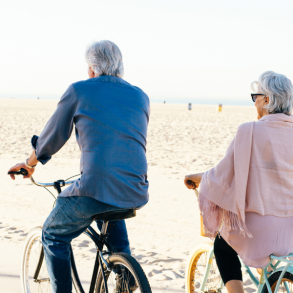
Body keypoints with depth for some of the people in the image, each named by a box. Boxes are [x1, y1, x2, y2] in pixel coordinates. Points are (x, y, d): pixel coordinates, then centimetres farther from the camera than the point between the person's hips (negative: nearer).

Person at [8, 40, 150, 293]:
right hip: (136, 195, 5)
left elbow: (52, 137, 11)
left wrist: (29, 164, 30)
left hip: (95, 190, -5)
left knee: (53, 236, 21)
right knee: (110, 210, 40)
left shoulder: (79, 91, 4)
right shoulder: (141, 96, 15)